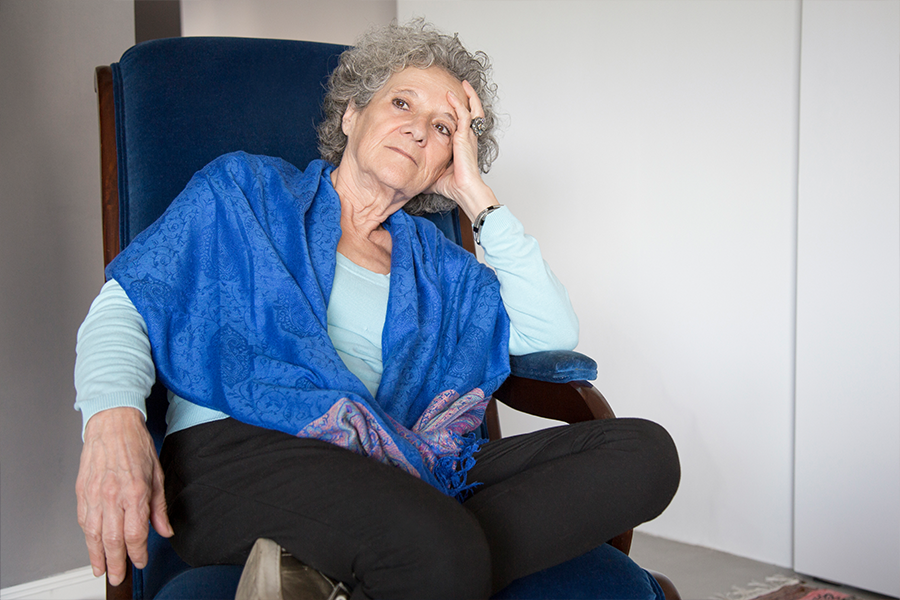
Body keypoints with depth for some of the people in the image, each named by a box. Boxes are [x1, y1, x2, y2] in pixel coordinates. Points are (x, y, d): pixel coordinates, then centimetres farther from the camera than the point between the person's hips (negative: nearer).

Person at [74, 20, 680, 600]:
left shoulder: (431, 260, 27)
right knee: (440, 550, -40)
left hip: (397, 470, 7)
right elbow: (126, 306, 7)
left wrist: (476, 194, 16)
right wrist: (112, 419, -16)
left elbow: (552, 332, 13)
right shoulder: (244, 188, 18)